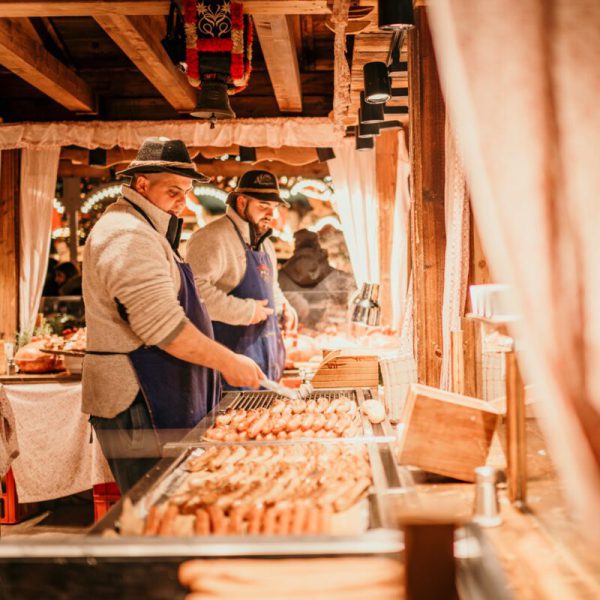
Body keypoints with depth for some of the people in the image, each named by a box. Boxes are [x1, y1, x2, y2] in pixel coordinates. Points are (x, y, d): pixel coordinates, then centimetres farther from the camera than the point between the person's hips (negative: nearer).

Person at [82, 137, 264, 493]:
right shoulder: (128, 236, -16)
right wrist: (228, 362, -16)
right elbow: (163, 326, -23)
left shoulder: (146, 232, 21)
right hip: (139, 407, -11)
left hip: (160, 403, 11)